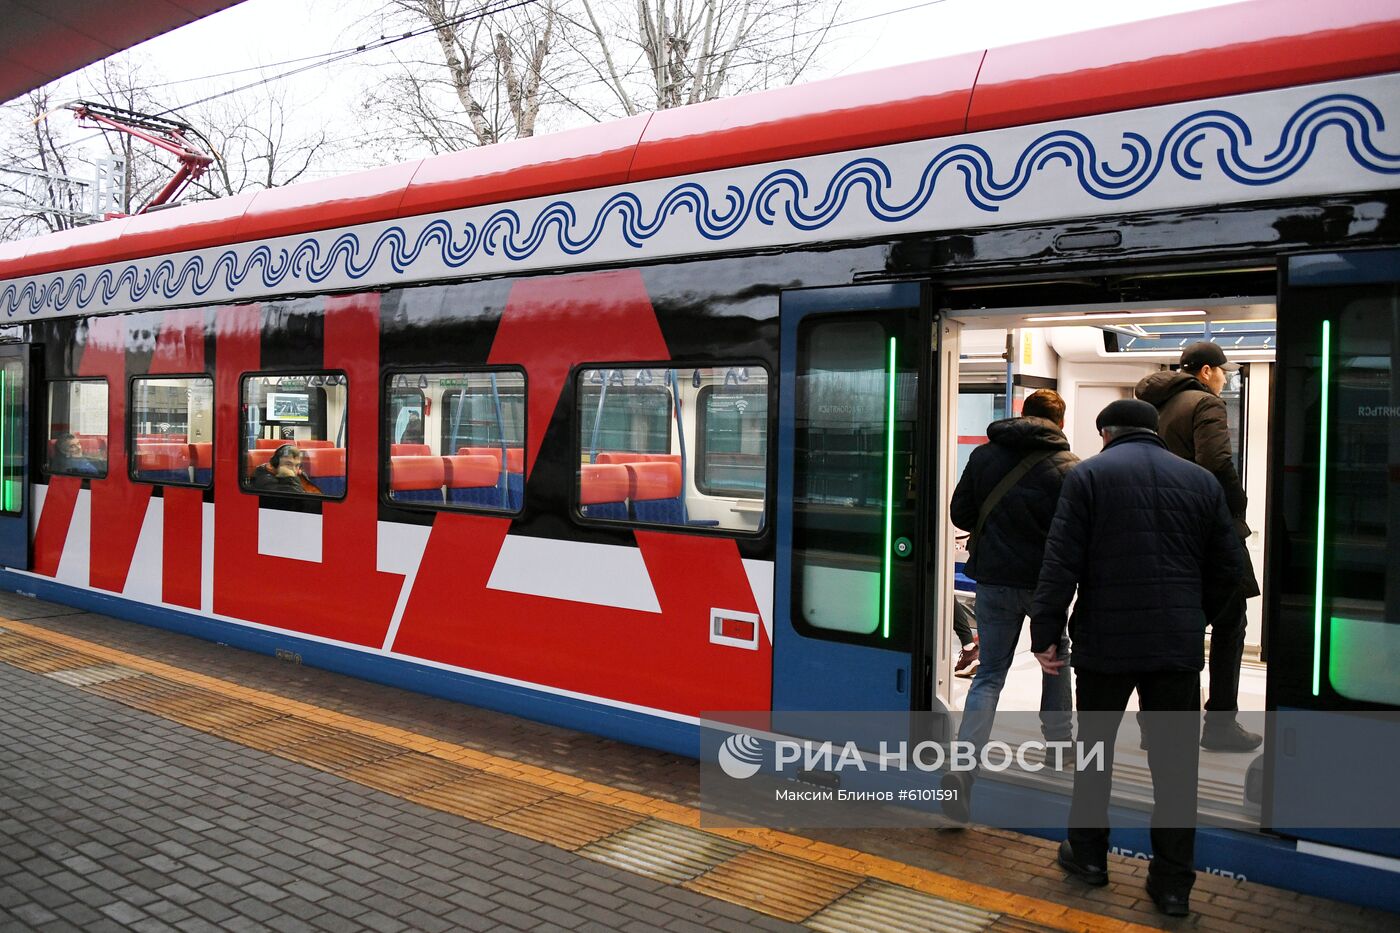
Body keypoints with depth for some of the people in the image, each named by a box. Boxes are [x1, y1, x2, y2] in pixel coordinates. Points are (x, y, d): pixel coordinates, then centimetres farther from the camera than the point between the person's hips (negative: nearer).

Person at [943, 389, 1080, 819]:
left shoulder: (984, 455, 2)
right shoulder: (1067, 465, -7)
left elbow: (960, 514, 5)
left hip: (994, 579, 2)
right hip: (1046, 582, -2)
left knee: (989, 675, 6)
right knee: (1057, 661, 24)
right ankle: (1058, 744, 32)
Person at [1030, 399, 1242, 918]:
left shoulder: (1089, 475, -3)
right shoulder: (1201, 481, 8)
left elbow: (1061, 562, -10)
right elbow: (1227, 566, 10)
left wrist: (1045, 634, -8)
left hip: (1105, 641, -2)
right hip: (1179, 645, 2)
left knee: (1094, 749, 15)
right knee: (1175, 762, 7)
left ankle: (1088, 855, 26)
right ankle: (1173, 883, 12)